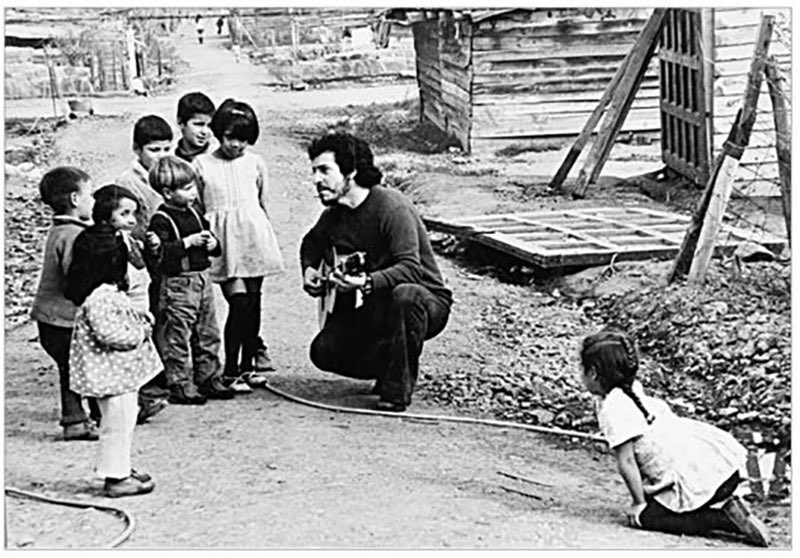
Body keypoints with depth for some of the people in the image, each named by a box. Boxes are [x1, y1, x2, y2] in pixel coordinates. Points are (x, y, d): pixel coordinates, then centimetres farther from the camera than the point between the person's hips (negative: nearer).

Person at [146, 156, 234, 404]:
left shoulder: (193, 214, 12)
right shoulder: (161, 220, -13)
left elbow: (212, 243, 25)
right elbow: (159, 253, -25)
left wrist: (212, 243, 2)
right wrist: (188, 242, -25)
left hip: (202, 280, 8)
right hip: (178, 284, -8)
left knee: (208, 335, 14)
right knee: (178, 338, -2)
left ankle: (209, 379, 24)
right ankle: (180, 386, 4)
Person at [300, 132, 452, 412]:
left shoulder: (392, 206, -22)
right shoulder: (333, 215, 1)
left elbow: (410, 268, -34)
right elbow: (312, 242, 26)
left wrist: (367, 282, -48)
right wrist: (309, 268, 5)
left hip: (426, 299, -6)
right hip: (371, 307, 7)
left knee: (405, 295, -41)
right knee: (324, 352, -12)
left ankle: (398, 389, -25)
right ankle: (389, 368, 14)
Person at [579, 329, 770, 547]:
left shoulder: (612, 409, -10)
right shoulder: (635, 392, 19)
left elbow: (626, 461, -14)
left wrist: (639, 503, -5)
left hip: (696, 477, -10)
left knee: (645, 516, -4)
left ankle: (726, 517, -12)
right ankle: (725, 505, 10)